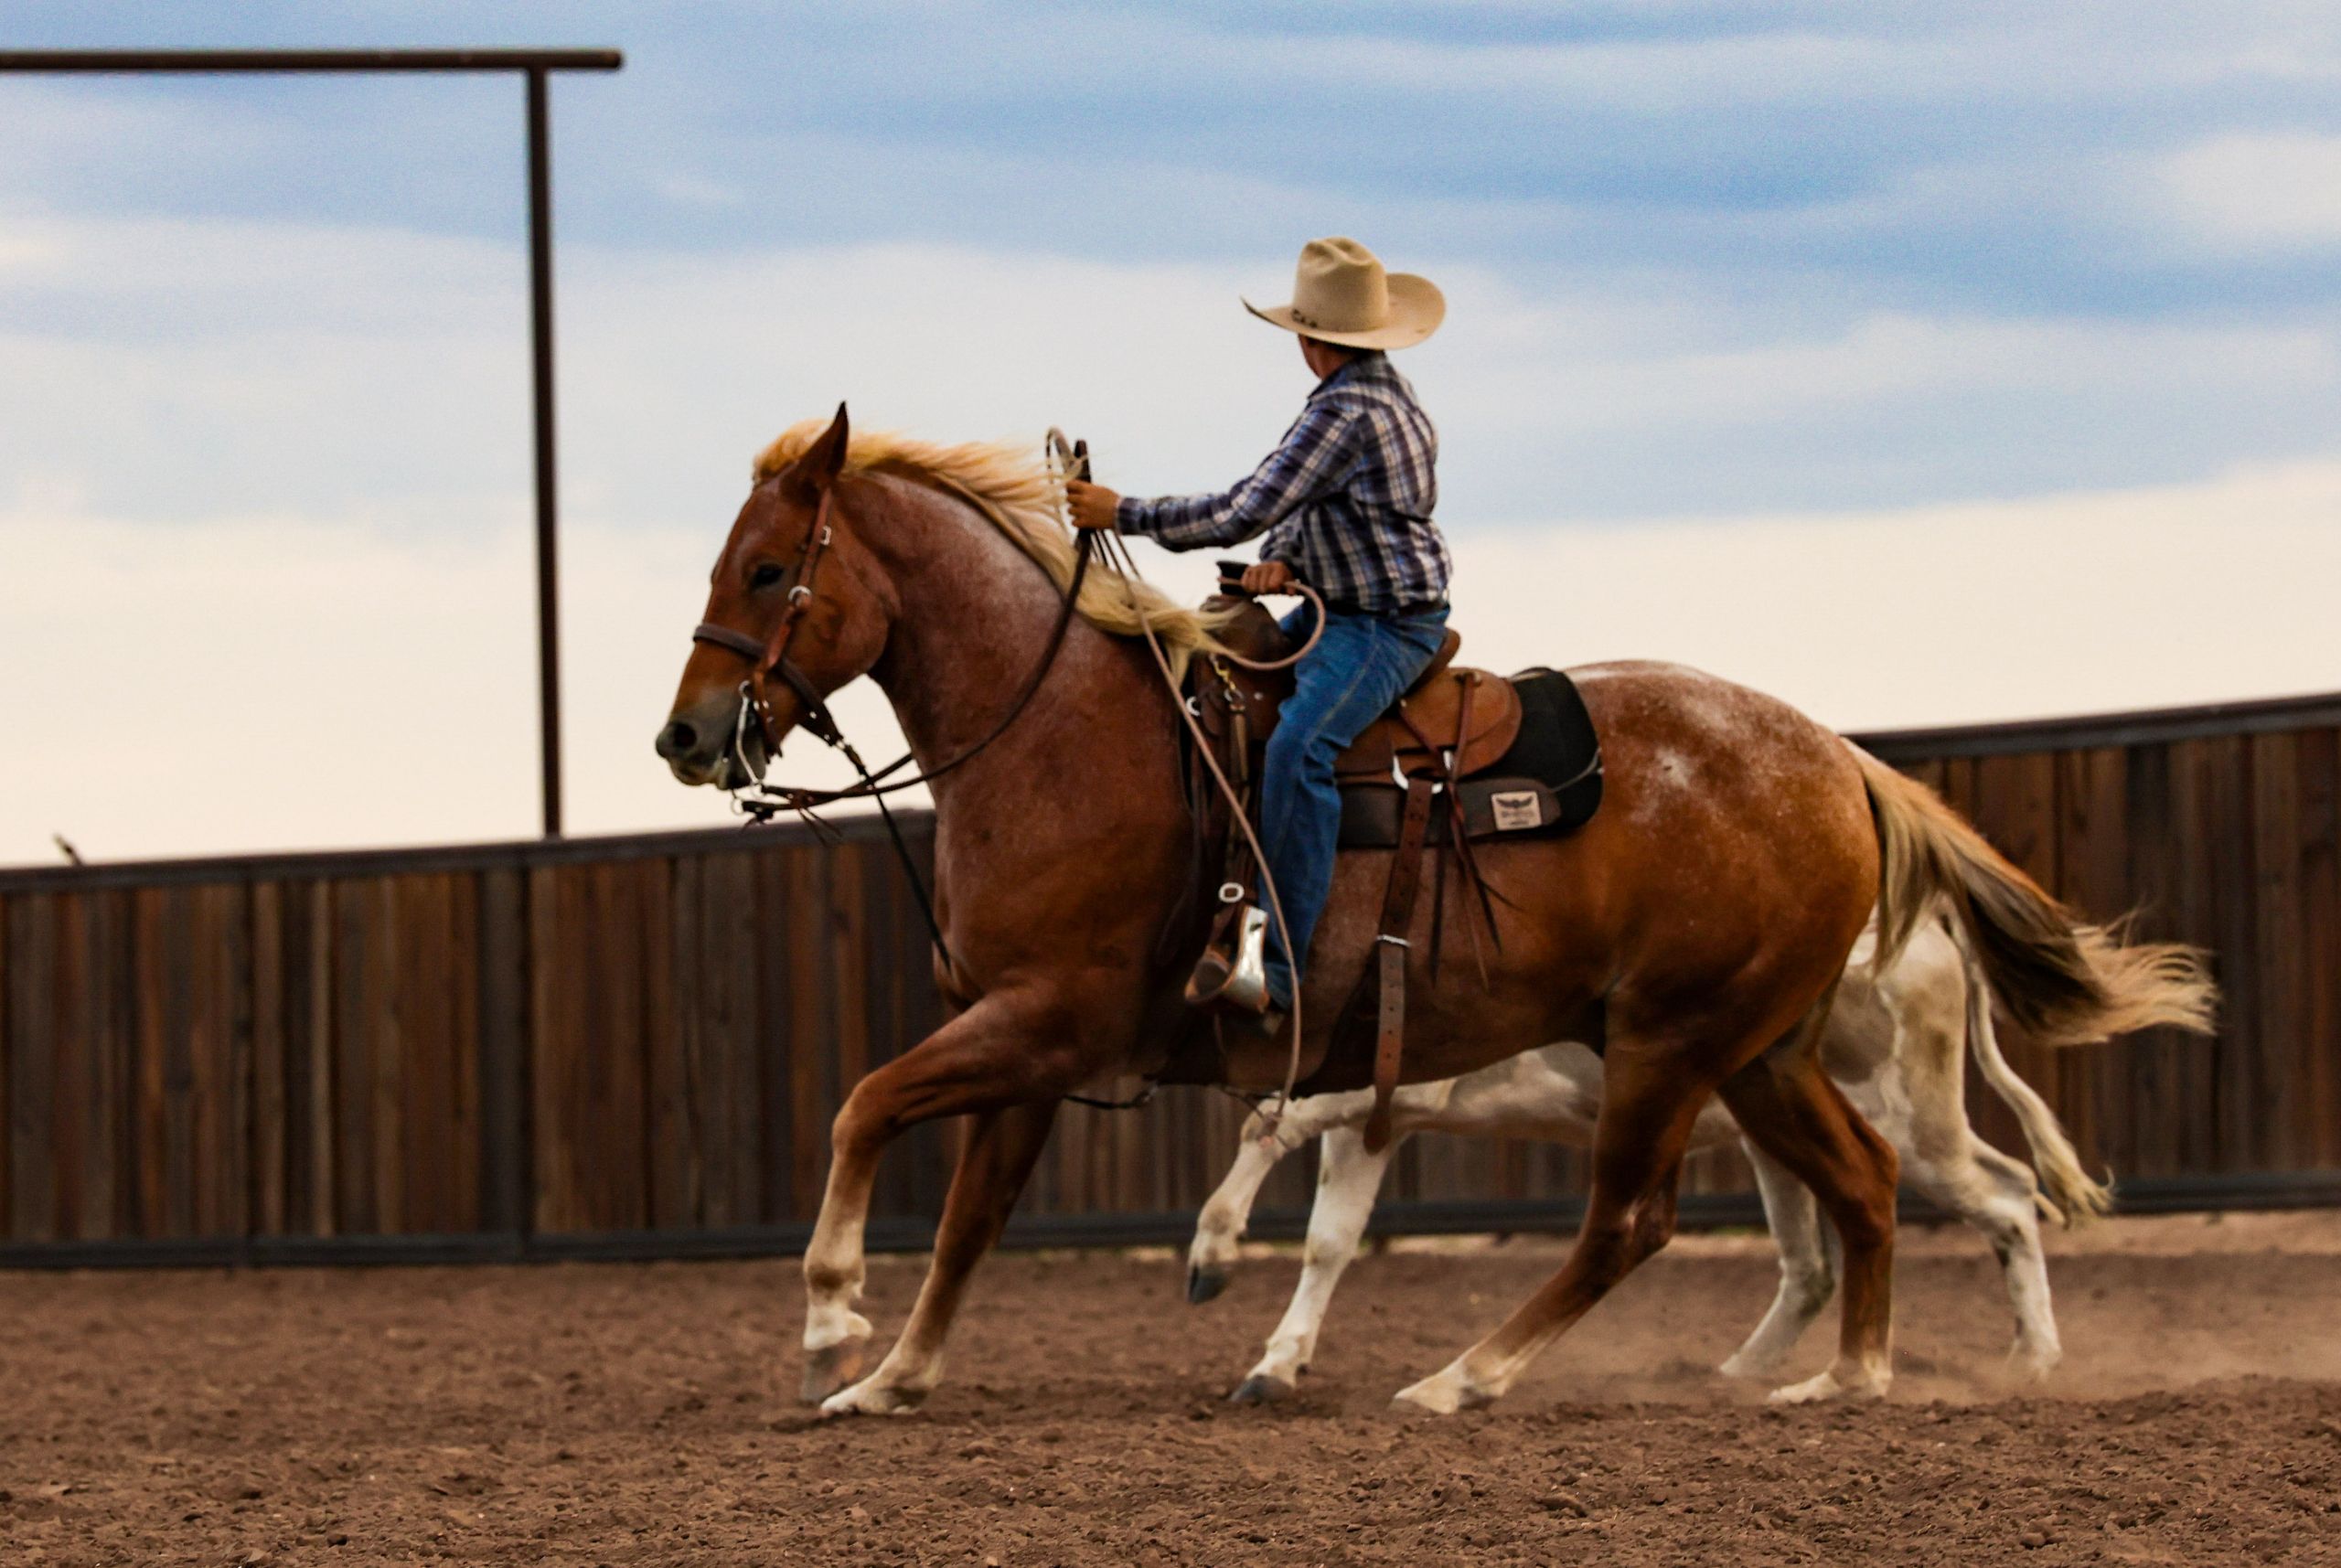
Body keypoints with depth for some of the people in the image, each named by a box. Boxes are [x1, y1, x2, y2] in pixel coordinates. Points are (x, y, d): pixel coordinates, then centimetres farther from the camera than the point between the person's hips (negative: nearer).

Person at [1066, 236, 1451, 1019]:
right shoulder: (1384, 395, 12)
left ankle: (1278, 963, -38)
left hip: (1382, 629, -12)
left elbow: (1244, 512, -23)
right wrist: (1281, 557, -1)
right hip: (1337, 610, 12)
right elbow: (1295, 505, 21)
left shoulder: (1345, 413, -21)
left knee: (1298, 747, -31)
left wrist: (1123, 513, -16)